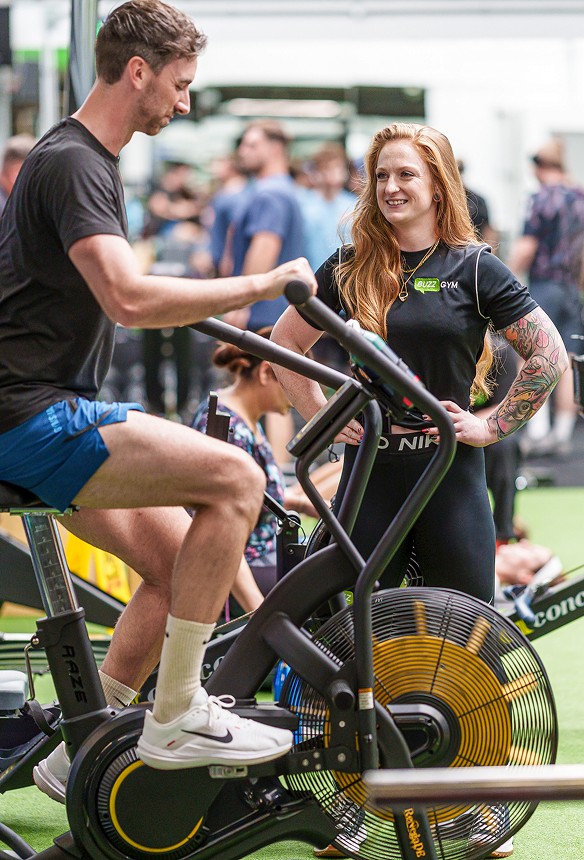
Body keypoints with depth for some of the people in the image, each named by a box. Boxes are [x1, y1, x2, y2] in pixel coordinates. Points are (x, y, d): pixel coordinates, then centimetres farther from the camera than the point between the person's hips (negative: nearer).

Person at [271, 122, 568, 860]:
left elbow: (549, 355, -2)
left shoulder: (472, 268, -2)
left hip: (450, 473, -2)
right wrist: (322, 418, 5)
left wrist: (494, 425, -6)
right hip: (371, 472, 2)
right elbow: (284, 346, 15)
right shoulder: (352, 270, 5)